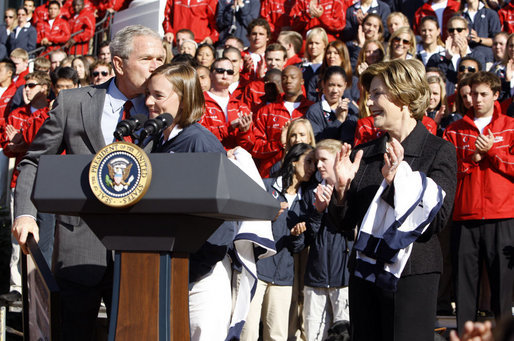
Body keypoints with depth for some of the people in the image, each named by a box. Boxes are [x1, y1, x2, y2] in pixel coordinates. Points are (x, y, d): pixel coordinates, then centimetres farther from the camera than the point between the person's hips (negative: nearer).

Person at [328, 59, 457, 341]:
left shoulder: (440, 151, -3)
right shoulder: (363, 154, 9)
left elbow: (437, 220, -13)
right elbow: (346, 223, 10)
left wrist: (397, 178, -21)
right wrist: (343, 187, -8)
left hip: (412, 275, -4)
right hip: (364, 273, 5)